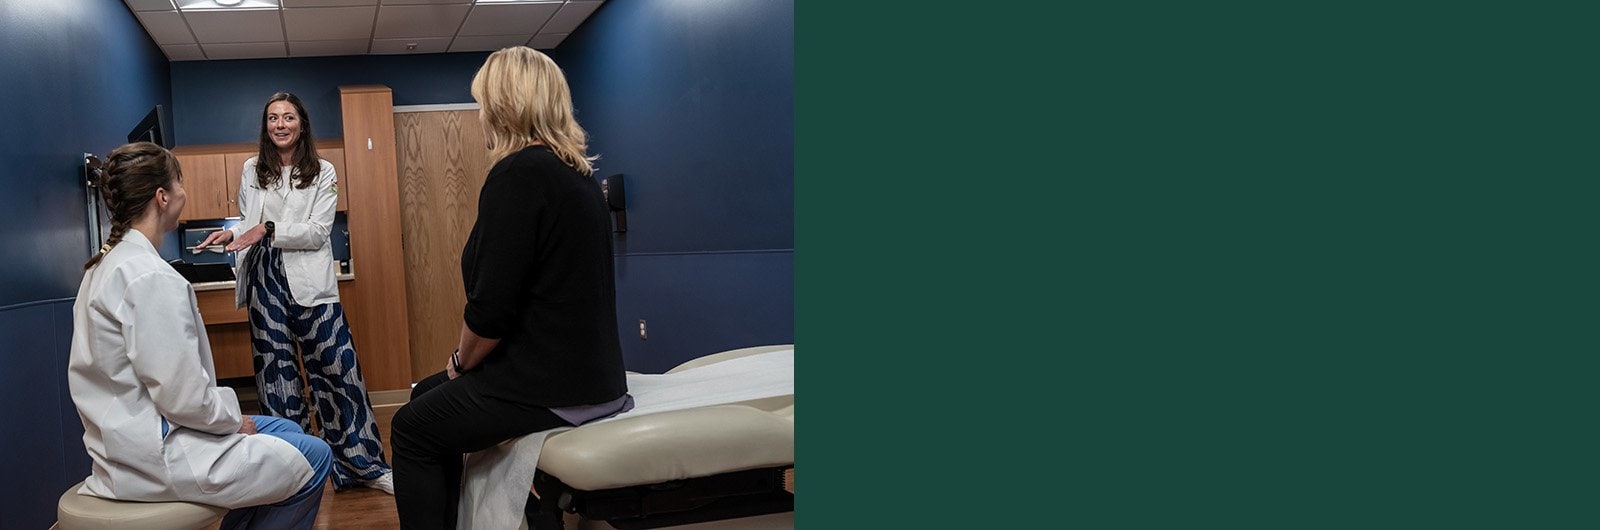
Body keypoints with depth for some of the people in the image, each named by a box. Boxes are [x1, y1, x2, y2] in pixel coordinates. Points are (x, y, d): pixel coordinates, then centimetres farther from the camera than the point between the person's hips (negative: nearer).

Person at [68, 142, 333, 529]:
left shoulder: (107, 264, 9)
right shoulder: (151, 278, -23)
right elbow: (183, 394, -24)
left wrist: (229, 416, 9)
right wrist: (233, 420, -6)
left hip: (128, 435, 10)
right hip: (155, 454, -10)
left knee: (286, 431, 22)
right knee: (314, 457, -1)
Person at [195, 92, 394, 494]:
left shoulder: (323, 173, 3)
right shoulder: (252, 170, 11)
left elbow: (318, 231, -6)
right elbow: (248, 221, 19)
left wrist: (269, 230, -18)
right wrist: (231, 234, -1)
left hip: (309, 283, -2)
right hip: (265, 282, 3)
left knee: (336, 369, -4)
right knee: (277, 373, 4)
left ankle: (364, 465, 3)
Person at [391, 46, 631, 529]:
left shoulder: (519, 173, -17)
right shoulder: (576, 171, 12)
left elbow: (491, 308, -20)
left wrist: (461, 361, 0)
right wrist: (470, 363, 16)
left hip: (552, 388, -9)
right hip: (587, 371, 9)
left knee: (412, 430, 12)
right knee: (427, 396, 24)